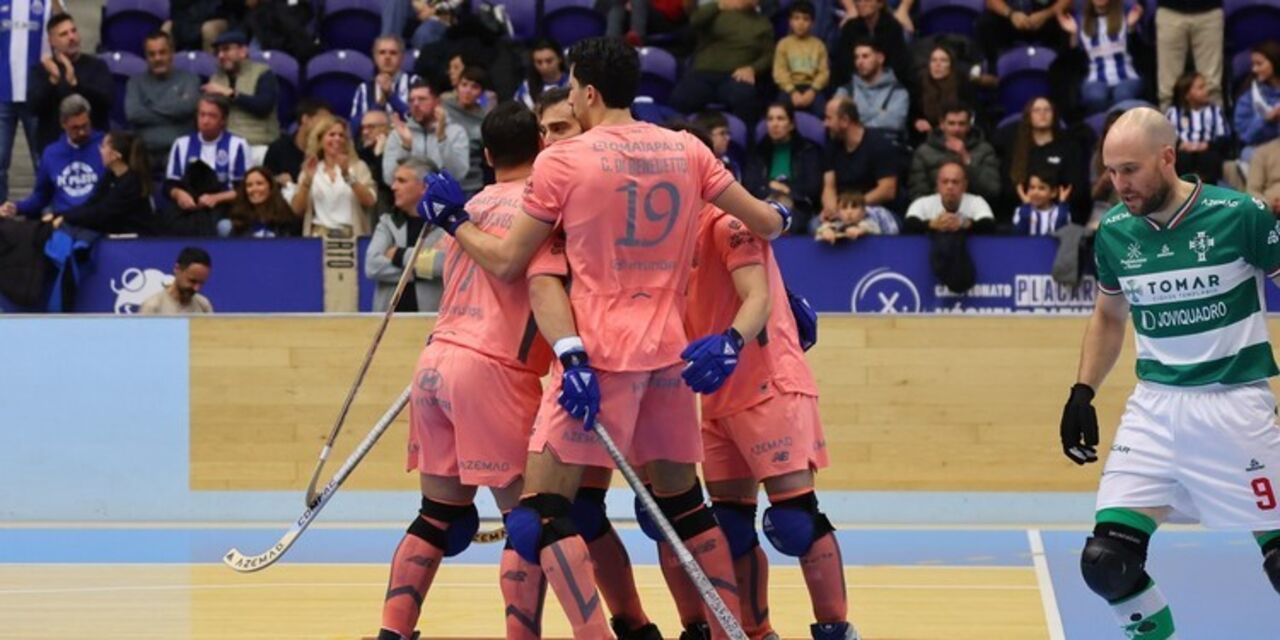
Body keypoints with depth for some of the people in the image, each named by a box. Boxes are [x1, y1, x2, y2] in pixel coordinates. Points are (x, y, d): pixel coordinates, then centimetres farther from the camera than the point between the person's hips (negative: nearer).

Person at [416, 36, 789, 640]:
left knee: (540, 512, -5)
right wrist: (780, 216, 35)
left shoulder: (563, 159, -6)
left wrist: (453, 222, 17)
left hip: (599, 353, -6)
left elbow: (507, 262, 0)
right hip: (668, 350, 6)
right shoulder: (687, 150, 6)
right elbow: (764, 222, 12)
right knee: (684, 503, 18)